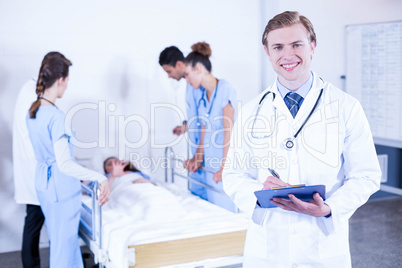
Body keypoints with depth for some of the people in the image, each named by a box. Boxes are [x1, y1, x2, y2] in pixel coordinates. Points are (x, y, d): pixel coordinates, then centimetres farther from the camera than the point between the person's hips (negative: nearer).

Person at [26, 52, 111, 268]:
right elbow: (65, 164, -28)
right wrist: (101, 178, -28)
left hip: (43, 181, 9)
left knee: (59, 237, 23)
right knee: (64, 241, 7)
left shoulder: (32, 111, 2)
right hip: (61, 185, -9)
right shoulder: (55, 116, -25)